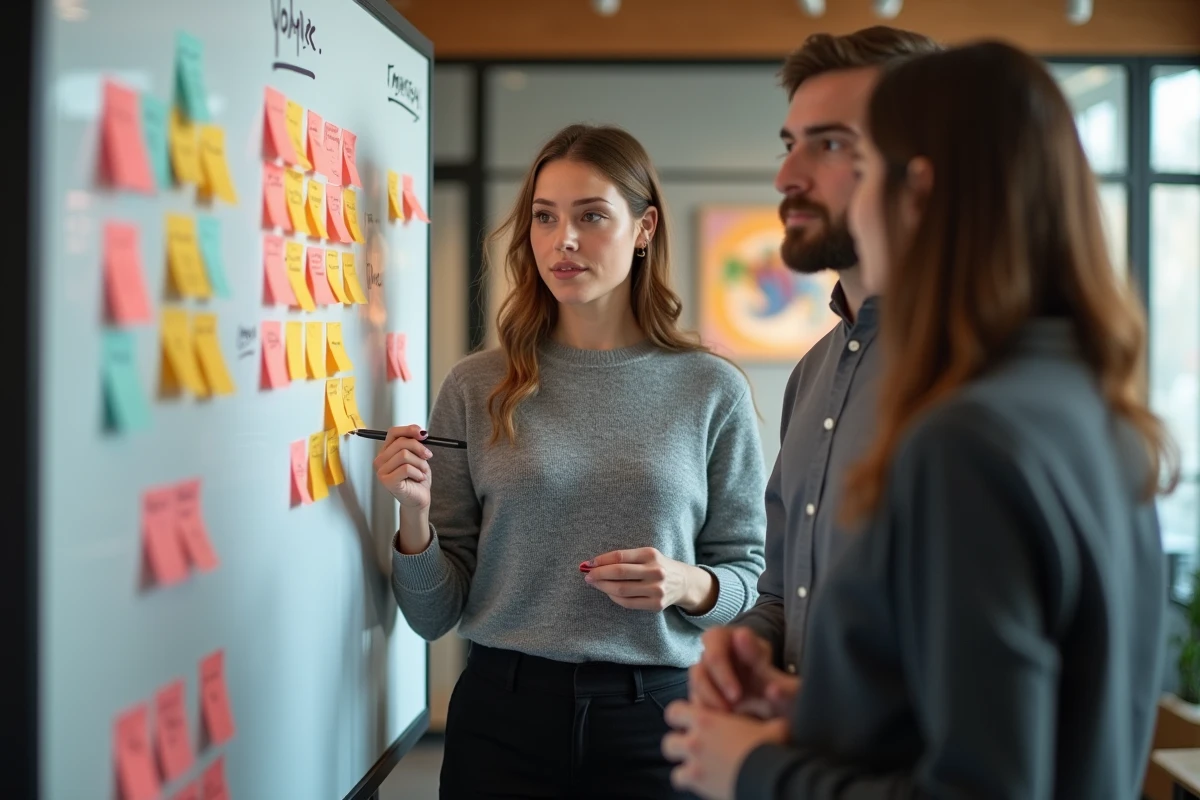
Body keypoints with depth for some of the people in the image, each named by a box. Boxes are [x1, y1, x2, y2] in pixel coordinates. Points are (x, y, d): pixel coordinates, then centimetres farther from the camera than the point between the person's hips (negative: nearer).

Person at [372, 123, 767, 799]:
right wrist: (416, 516, -15)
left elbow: (748, 582, 5)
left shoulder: (712, 391, -2)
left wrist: (688, 585, -14)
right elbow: (435, 616, 2)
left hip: (653, 717, 0)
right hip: (503, 713, 0)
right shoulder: (477, 387, -1)